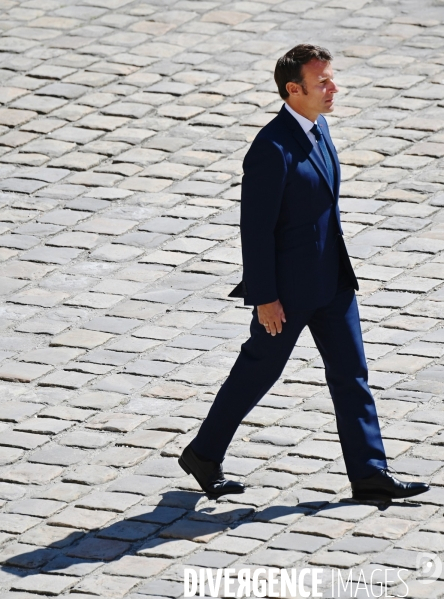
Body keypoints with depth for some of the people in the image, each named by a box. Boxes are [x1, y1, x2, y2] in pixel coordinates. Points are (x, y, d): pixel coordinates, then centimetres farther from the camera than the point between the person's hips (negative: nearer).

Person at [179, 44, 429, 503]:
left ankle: (369, 474, 11)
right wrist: (264, 297, -19)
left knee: (351, 372, 7)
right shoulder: (272, 148, -24)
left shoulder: (317, 126, 4)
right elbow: (256, 227, -21)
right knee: (258, 371, 8)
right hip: (288, 285, -8)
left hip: (331, 278, 8)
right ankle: (204, 454, 27)